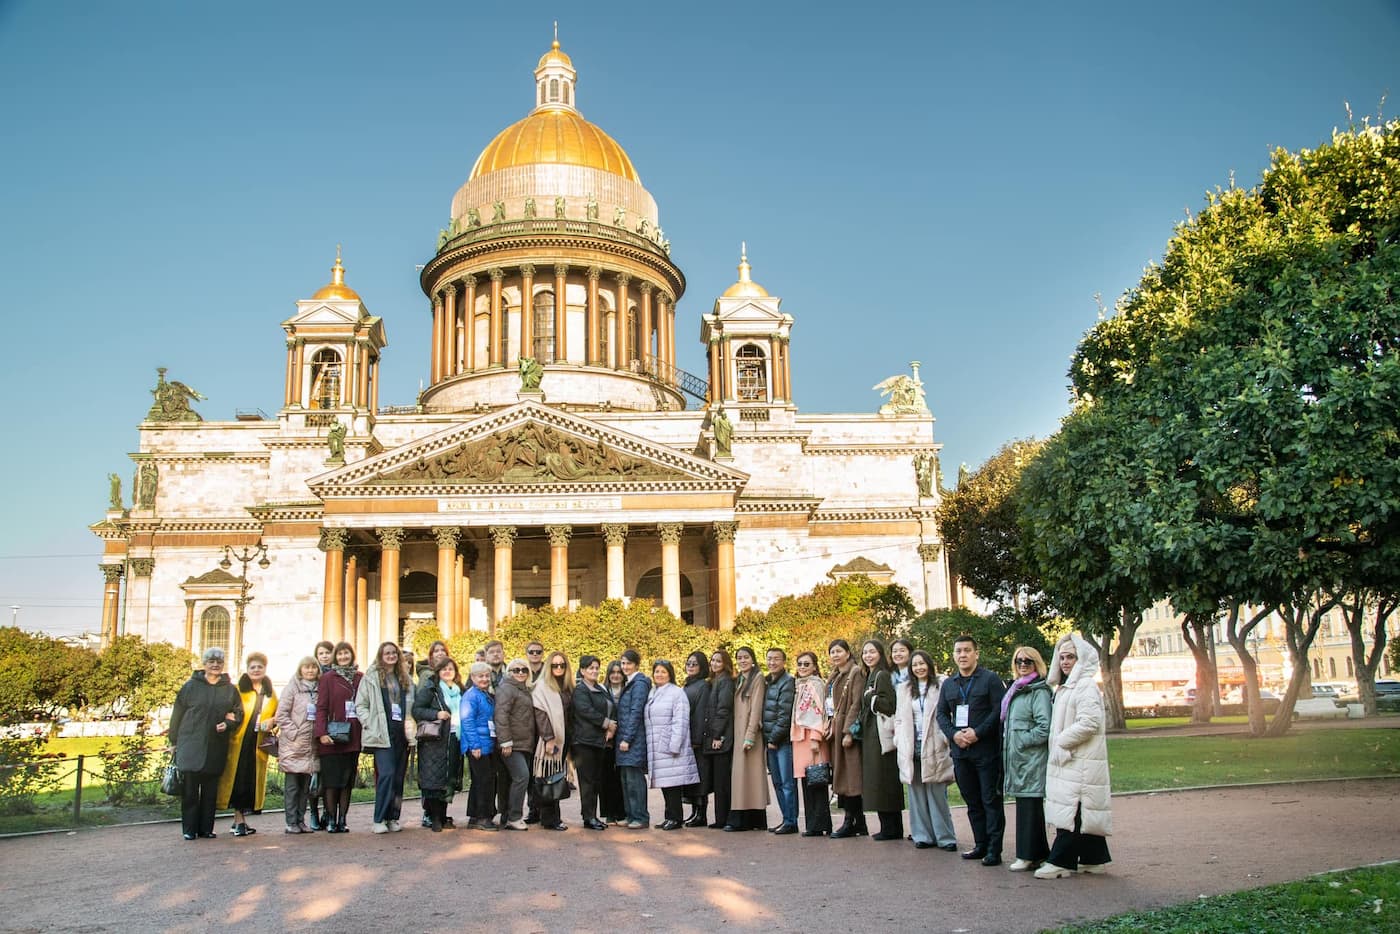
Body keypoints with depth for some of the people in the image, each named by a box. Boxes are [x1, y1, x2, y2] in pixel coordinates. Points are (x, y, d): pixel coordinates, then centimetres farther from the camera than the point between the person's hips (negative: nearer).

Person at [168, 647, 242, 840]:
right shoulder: (191, 686, 4)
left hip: (216, 747, 2)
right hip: (191, 746, -2)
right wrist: (174, 742, 4)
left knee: (210, 790, 6)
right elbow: (177, 715, 6)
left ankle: (206, 828, 14)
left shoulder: (230, 689, 10)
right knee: (190, 789, -2)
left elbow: (239, 714, 14)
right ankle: (189, 829, 6)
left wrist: (228, 724, -7)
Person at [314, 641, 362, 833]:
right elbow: (321, 707, -5)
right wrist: (322, 733, -14)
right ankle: (331, 821, 7)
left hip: (353, 737, 3)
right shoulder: (327, 678, 0)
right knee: (332, 781, -1)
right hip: (332, 738, -3)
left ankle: (342, 820, 12)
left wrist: (364, 733, 4)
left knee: (348, 781, 6)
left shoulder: (360, 678, 10)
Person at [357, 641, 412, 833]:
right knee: (386, 774, -15)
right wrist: (370, 724, -10)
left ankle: (393, 818, 14)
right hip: (382, 734, -5)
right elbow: (360, 705, 1)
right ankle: (379, 820, -8)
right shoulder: (371, 677, 3)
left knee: (399, 777, 5)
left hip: (402, 733, 5)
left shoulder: (406, 678, 16)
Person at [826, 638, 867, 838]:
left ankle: (850, 822, -2)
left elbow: (856, 704, -15)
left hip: (847, 729, -9)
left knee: (850, 774, -6)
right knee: (841, 774, 8)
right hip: (835, 730, 9)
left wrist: (848, 731, -20)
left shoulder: (856, 673, -7)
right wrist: (830, 728, 8)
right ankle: (859, 823, 13)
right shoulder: (834, 676, 19)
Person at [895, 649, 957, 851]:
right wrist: (899, 741, 6)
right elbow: (899, 718, 16)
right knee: (917, 793, 6)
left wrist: (946, 737, -11)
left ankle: (945, 837, 3)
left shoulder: (940, 687, 0)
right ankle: (923, 835, 13)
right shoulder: (904, 690, 14)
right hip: (911, 747, 4)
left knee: (937, 793, -4)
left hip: (933, 747, -4)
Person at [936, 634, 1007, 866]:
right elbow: (941, 714, 13)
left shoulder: (990, 679, -2)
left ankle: (994, 849, 0)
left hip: (987, 750, -6)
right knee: (972, 801, 11)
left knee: (991, 800, -3)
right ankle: (980, 845, 20)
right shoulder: (948, 684, 15)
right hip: (960, 751, 6)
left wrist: (978, 733, -17)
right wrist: (953, 734, -6)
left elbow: (999, 710, -10)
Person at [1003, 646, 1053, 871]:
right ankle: (1038, 853, 18)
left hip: (1032, 758, -9)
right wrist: (1008, 742, 14)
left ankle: (1029, 856, -1)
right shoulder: (1016, 690, 16)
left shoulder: (1039, 691, -11)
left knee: (1030, 806, -5)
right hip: (1016, 757, 9)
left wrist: (1021, 740, -14)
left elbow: (1045, 727, -19)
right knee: (1025, 805, 11)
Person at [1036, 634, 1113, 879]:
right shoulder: (1066, 688, 19)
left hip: (1080, 763, -10)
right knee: (1084, 813, 13)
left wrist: (1061, 741, -16)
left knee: (1071, 812, -8)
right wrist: (1058, 744, 14)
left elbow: (1089, 723, -23)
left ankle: (1061, 862, -6)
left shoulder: (1086, 687, -13)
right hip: (1068, 761, 10)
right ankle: (1095, 859, 20)